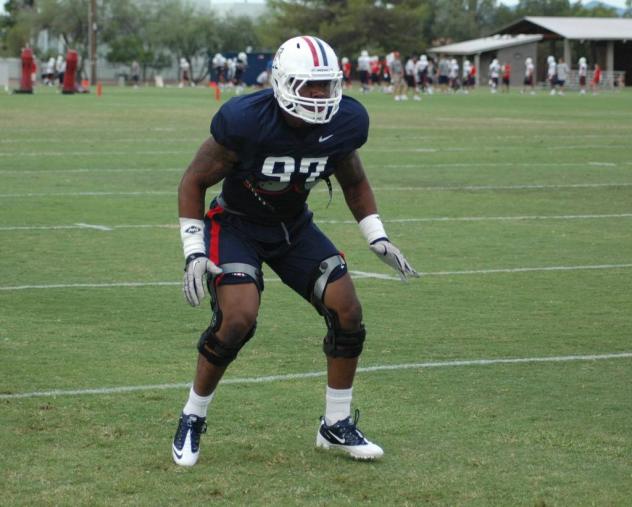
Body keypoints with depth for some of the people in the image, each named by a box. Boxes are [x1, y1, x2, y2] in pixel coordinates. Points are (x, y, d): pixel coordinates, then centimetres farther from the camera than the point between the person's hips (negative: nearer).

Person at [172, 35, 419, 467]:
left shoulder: (344, 123, -15)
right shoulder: (246, 121, -29)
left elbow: (354, 181, 8)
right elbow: (194, 181, -15)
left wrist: (377, 238, 0)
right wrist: (194, 253, -21)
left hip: (294, 225, 5)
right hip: (236, 224, -5)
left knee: (348, 313, -6)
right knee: (238, 319, -25)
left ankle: (337, 425, 12)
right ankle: (193, 419, -3)